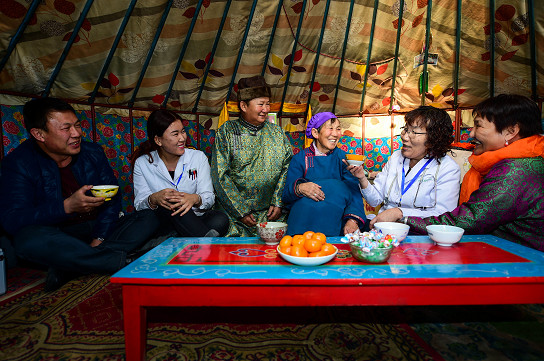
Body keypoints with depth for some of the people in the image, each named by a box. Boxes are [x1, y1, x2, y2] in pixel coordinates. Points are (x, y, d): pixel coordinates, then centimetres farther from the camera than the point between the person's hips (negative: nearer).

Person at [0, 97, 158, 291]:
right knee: (29, 239, -37)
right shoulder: (18, 163, -8)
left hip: (97, 230, 4)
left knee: (148, 220, -16)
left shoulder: (93, 152, 1)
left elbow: (112, 198, 0)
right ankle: (125, 261, -27)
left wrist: (98, 240, -14)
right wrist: (67, 206, -34)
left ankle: (71, 267, -26)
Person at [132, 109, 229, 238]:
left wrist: (195, 199, -29)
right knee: (171, 202, -34)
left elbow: (209, 197, -4)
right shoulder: (142, 163, 2)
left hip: (196, 220, 2)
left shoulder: (198, 157, 3)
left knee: (221, 219, -29)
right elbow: (139, 205, -4)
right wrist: (154, 199, -29)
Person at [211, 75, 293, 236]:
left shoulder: (276, 132, 11)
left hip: (272, 213, 2)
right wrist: (241, 211, -10)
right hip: (235, 212, -2)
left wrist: (278, 202, -6)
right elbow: (220, 175, -5)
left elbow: (288, 167, 7)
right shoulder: (227, 131, 1)